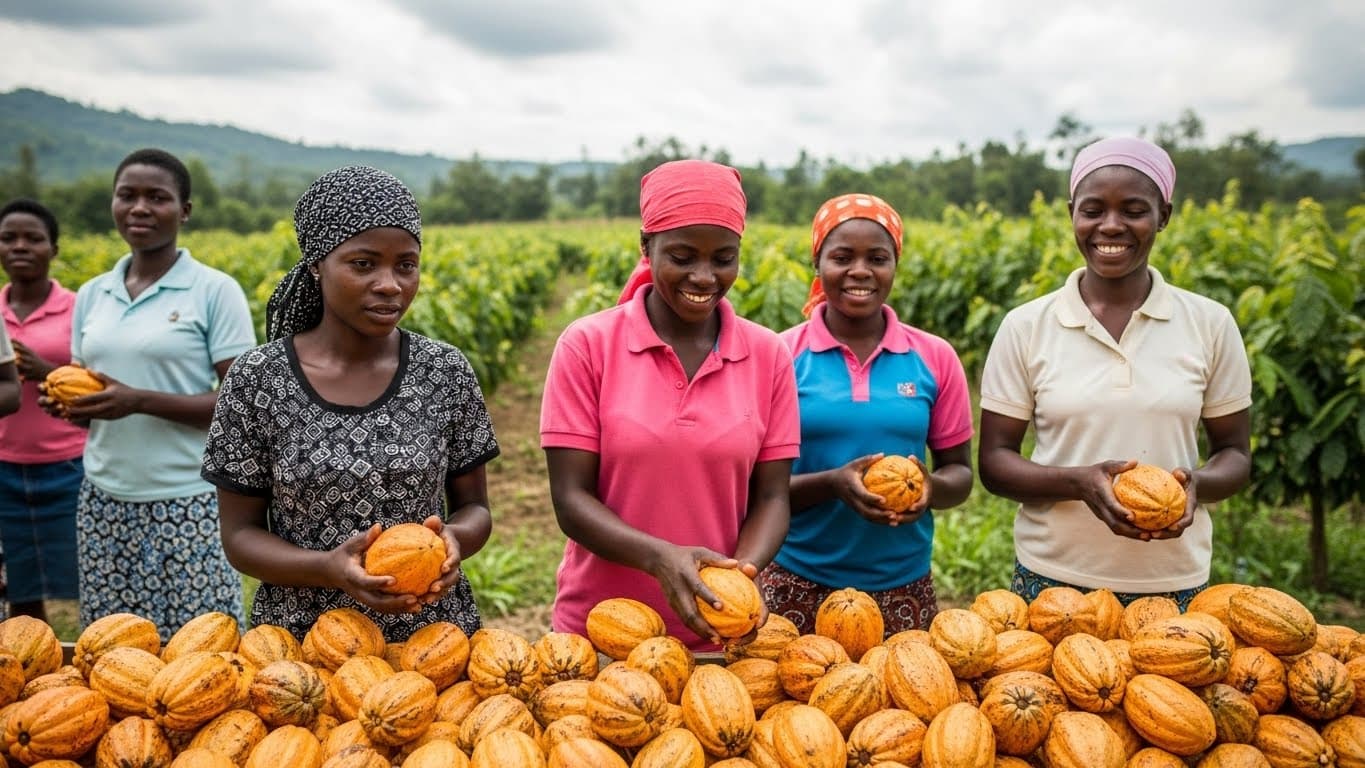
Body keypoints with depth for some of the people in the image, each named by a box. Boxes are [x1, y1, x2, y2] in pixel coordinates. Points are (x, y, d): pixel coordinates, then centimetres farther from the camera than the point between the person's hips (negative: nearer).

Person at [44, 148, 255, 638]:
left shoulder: (215, 291, -7)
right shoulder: (91, 295, 10)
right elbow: (87, 390, 19)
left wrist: (138, 401, -21)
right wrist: (67, 404, -4)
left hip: (187, 505, -5)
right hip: (102, 504, 5)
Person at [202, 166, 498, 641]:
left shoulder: (446, 372, -6)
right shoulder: (256, 380, -9)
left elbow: (474, 508, 3)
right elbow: (239, 534, -4)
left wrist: (454, 538, -20)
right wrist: (328, 568, -22)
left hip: (434, 631, 1)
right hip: (300, 637, -1)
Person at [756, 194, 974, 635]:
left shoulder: (935, 358, 1)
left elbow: (960, 472, 8)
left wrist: (931, 488, -14)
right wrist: (832, 484, -21)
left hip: (902, 589, 2)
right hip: (797, 585, -1)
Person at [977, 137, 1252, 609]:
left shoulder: (1211, 324, -1)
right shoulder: (1025, 327, -5)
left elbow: (1235, 454, 7)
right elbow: (993, 462, -2)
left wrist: (1197, 483, -16)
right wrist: (1078, 481, -20)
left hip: (1174, 583, 1)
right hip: (1051, 578, -1)